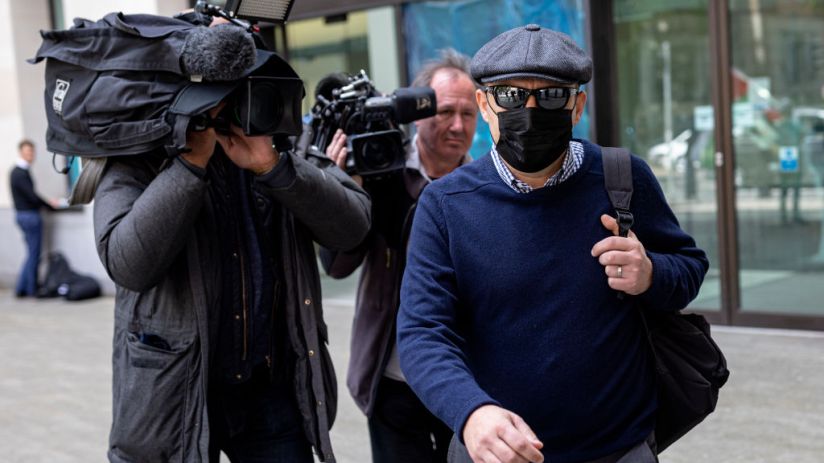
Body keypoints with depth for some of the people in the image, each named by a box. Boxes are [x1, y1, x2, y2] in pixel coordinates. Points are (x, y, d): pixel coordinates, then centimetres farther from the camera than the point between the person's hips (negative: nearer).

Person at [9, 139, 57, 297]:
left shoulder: (17, 171, 13)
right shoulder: (21, 173, -18)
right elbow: (32, 196, -21)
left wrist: (45, 203, 11)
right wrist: (50, 205, -8)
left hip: (23, 215, 10)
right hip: (30, 216, -10)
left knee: (32, 254, 15)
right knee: (34, 254, 0)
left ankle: (21, 288, 15)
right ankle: (32, 289, 7)